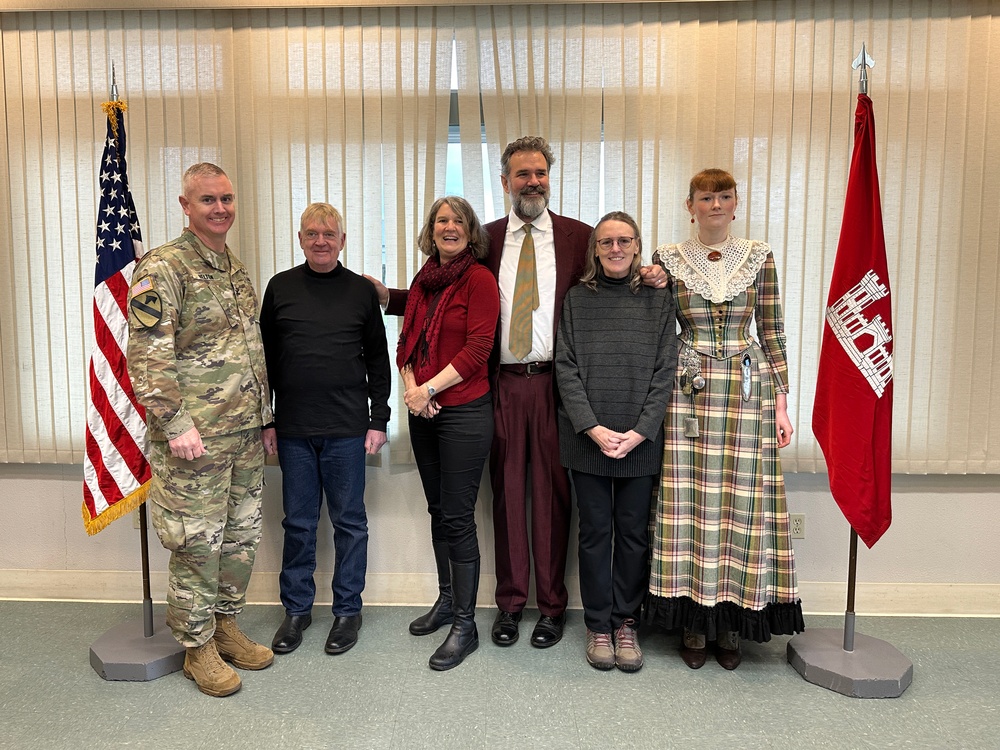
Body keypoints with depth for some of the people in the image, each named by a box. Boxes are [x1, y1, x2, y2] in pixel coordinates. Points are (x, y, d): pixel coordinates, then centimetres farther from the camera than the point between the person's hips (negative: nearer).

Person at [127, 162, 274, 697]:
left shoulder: (237, 269, 15)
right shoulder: (163, 269, -10)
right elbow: (147, 356, -16)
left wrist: (263, 413, 17)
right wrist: (176, 423, -21)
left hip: (246, 434, 8)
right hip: (196, 437, -8)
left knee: (242, 535, 15)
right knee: (197, 543, 3)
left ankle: (226, 626, 32)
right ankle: (197, 648, 19)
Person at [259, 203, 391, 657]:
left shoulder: (361, 291, 4)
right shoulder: (280, 288, 6)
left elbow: (378, 360, 6)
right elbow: (266, 357, 9)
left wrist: (378, 420, 1)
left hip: (347, 428, -1)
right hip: (293, 428, 1)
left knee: (349, 521, 7)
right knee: (298, 522, 10)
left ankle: (347, 610, 21)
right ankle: (297, 609, 25)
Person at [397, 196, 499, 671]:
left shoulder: (479, 279, -8)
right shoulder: (423, 280, 13)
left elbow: (477, 349, -15)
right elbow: (407, 340, 12)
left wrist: (429, 388, -16)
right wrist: (410, 387, -5)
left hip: (464, 412, -7)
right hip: (424, 414, 7)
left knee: (458, 517, -3)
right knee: (437, 510, 16)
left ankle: (465, 626, 10)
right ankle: (448, 599, 34)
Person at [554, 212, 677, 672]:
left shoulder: (659, 300, 4)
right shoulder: (577, 300, 5)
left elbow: (665, 371, -1)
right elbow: (566, 368, -1)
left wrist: (640, 431, -11)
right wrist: (593, 429, -12)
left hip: (640, 440, 0)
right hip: (587, 439, 0)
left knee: (634, 532, 8)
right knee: (594, 531, 8)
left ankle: (626, 622, 24)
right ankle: (598, 625, 22)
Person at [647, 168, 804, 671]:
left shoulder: (759, 258, 7)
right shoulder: (668, 259, 5)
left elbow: (772, 334, 6)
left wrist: (780, 401, 1)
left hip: (748, 390, 1)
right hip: (687, 391, 0)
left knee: (743, 499, 2)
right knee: (689, 500, 1)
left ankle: (732, 622, 17)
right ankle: (694, 622, 16)